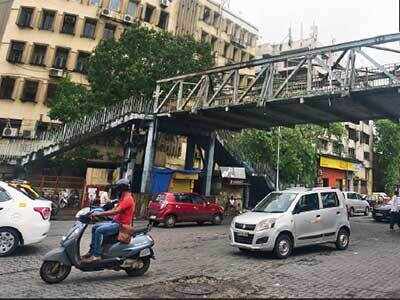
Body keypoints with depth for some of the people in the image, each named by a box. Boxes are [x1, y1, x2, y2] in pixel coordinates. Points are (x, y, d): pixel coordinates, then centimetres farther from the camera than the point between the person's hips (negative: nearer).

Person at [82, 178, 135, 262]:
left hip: (121, 225, -11)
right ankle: (92, 251, 10)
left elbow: (116, 211, -27)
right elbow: (114, 209, 15)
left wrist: (99, 214, -25)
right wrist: (99, 213, 5)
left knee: (99, 230, -24)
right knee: (94, 227, 8)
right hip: (115, 222, 11)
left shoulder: (128, 199, -17)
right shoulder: (123, 199, 19)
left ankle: (96, 255, -19)